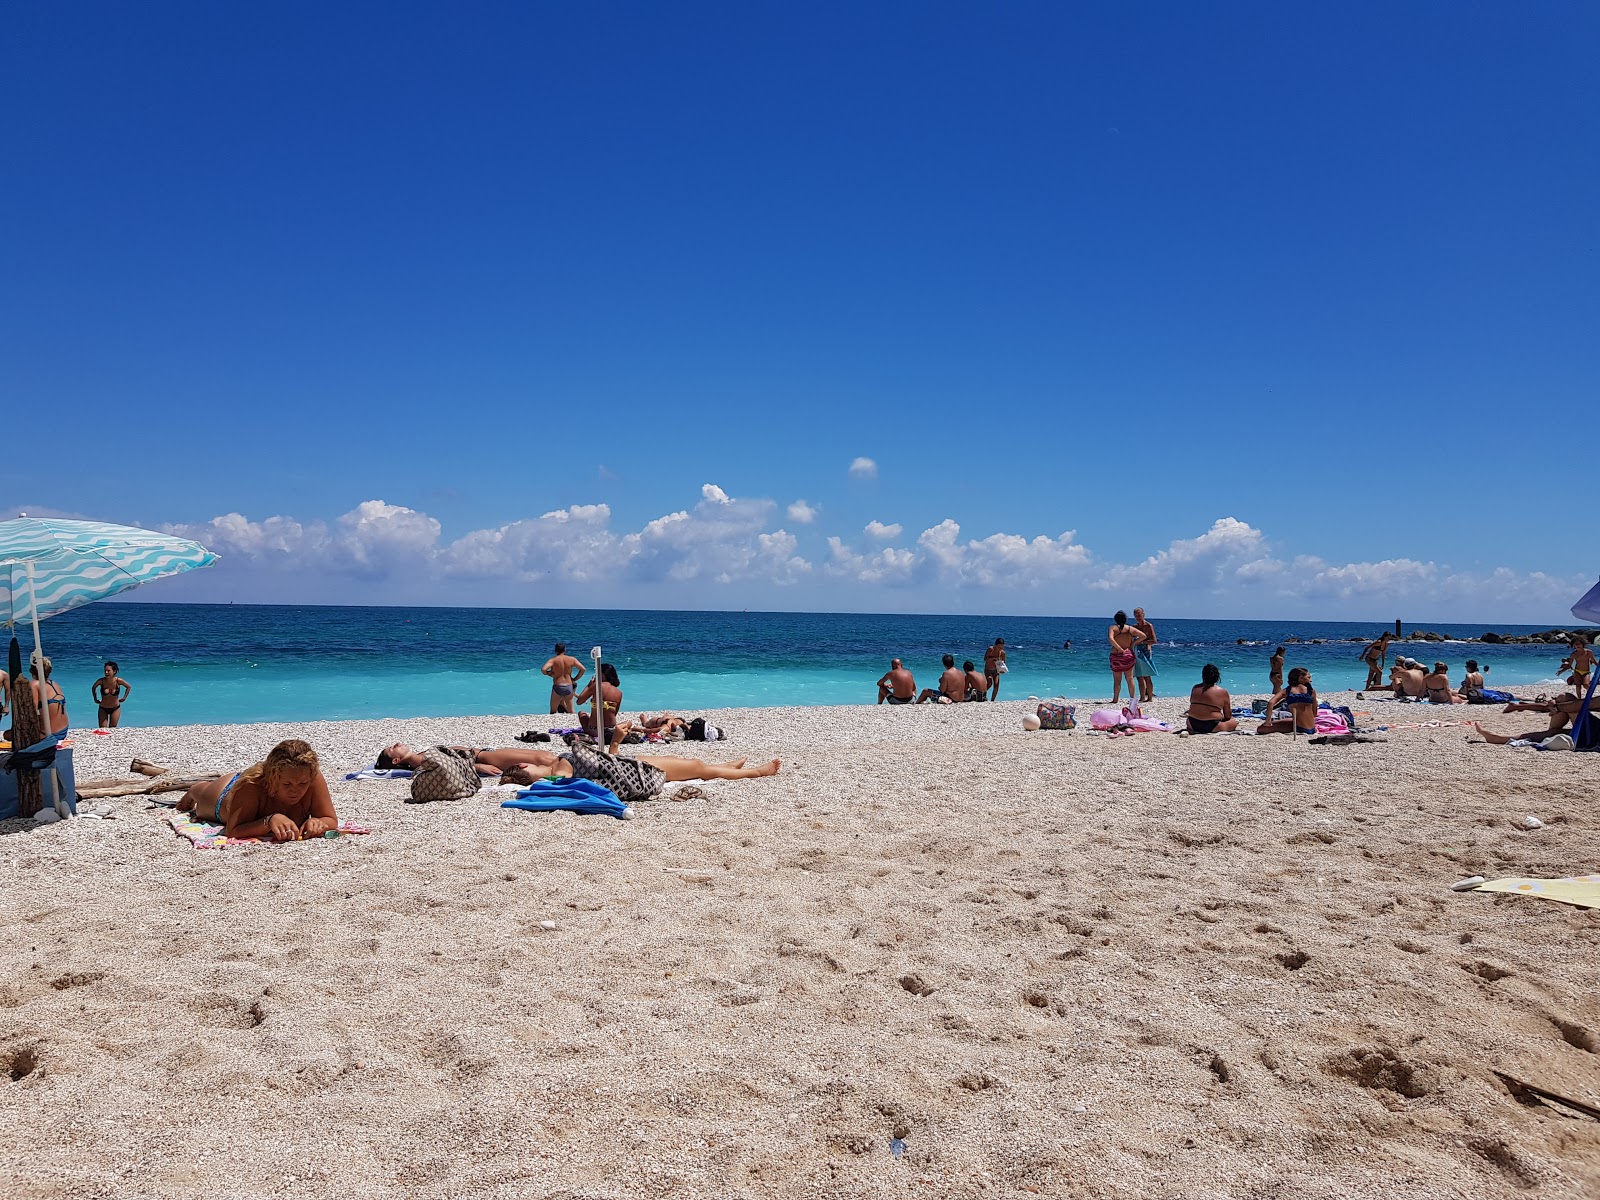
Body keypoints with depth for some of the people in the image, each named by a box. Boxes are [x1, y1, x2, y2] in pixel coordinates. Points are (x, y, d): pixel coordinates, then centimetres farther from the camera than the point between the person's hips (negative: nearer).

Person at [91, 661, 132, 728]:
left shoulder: (119, 681, -19)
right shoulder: (101, 681, -19)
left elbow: (129, 687, 1)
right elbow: (93, 688, 4)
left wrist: (124, 698, 0)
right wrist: (95, 699, 5)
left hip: (115, 709, 0)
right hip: (103, 709, 0)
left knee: (112, 729, 7)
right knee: (102, 730, 0)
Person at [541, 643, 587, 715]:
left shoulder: (553, 660, -6)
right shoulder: (572, 659, 2)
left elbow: (543, 669, -20)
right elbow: (583, 669, 3)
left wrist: (548, 673, 2)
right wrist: (575, 679, 10)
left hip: (557, 687, -2)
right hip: (569, 687, 2)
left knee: (553, 711, 12)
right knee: (570, 711, 14)